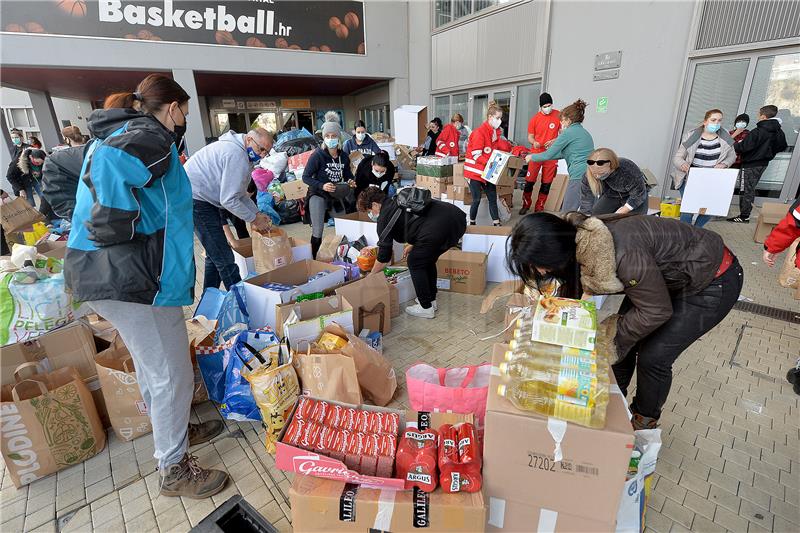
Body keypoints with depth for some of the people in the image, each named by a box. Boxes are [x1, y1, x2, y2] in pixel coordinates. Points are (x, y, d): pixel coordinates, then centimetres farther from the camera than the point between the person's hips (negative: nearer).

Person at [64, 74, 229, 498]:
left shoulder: (119, 132, 18)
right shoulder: (154, 139, -12)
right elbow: (110, 164, -31)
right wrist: (124, 225, -21)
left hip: (99, 268, 10)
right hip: (129, 274, -10)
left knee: (150, 365, 23)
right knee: (171, 375, 3)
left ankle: (173, 431, 43)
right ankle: (174, 470, 20)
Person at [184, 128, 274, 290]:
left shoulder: (242, 152, 10)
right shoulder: (237, 156, -23)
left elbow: (240, 192, 15)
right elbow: (229, 200, -24)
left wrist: (258, 214, 5)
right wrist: (254, 219, -13)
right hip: (196, 199, -11)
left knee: (215, 254, 19)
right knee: (224, 258, -10)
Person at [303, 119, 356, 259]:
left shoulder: (344, 157, 2)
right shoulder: (317, 155, -13)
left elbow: (347, 174, 17)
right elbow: (305, 177, -12)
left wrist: (351, 181, -7)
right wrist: (322, 186, -26)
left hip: (337, 196, 5)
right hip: (318, 195, -5)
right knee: (317, 233, -10)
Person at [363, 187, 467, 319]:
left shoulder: (384, 217, 6)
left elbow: (384, 256, 9)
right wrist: (413, 244, 34)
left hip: (439, 226, -9)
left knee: (415, 263, 11)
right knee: (428, 259, 26)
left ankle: (426, 308, 18)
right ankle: (431, 300, 36)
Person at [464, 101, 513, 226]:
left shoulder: (496, 132, 10)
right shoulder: (479, 132, -15)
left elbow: (497, 148, 10)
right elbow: (476, 155, -19)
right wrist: (490, 163, -26)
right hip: (475, 171, -7)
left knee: (493, 198, 5)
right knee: (476, 200, -3)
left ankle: (496, 223, 10)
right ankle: (471, 223, 13)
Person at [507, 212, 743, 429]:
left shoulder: (621, 254, -41)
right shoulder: (576, 239, -18)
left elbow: (656, 311, -26)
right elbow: (572, 288, -3)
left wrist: (606, 337, -17)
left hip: (713, 281, -7)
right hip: (669, 277, 7)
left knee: (653, 357, -6)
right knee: (623, 342, 5)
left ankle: (644, 424, 21)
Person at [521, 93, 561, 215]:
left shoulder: (558, 116, 0)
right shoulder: (535, 119, 0)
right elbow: (530, 136, 7)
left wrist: (554, 141, -14)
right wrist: (534, 142, -15)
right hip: (536, 153, 0)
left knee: (547, 183, 6)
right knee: (530, 181, -1)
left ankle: (539, 208, 19)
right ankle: (526, 204, 20)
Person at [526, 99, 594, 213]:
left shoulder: (569, 132, -3)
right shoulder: (583, 132, 23)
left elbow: (548, 155, -1)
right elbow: (563, 154, 28)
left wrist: (532, 157, 15)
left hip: (579, 176, -9)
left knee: (567, 214, -6)